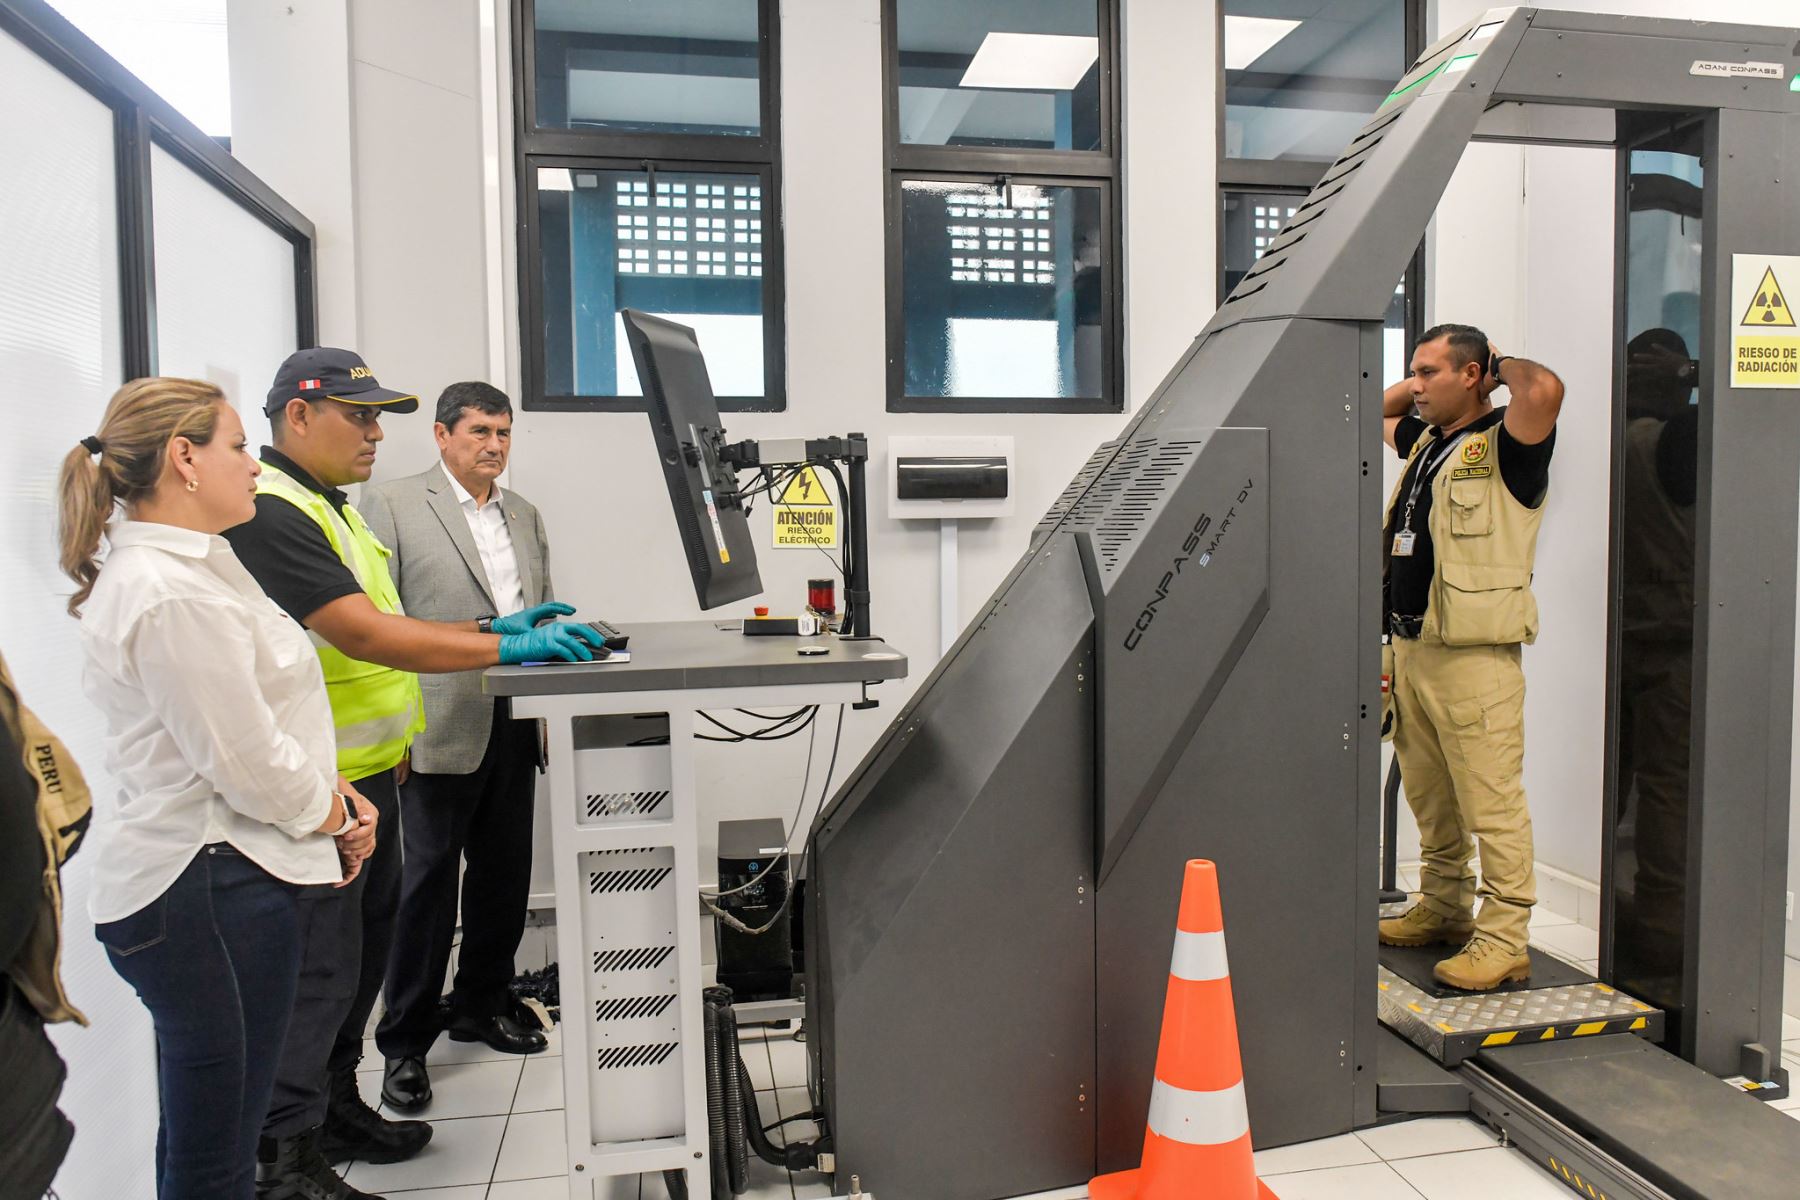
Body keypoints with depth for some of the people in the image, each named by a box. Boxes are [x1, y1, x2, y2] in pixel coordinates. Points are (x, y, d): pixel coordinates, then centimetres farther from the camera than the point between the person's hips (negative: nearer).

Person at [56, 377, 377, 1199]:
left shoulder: (183, 569, 11)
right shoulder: (172, 595, -23)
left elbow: (266, 715, 16)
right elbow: (250, 762, -22)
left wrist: (341, 798, 6)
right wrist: (340, 818, -4)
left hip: (203, 876, 10)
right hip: (207, 891, -10)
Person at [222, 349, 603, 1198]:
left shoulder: (327, 506, 14)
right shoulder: (268, 513, -19)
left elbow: (373, 626, 17)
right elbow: (360, 634, -27)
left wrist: (496, 625, 9)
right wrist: (502, 649, -28)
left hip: (367, 774, 10)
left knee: (365, 946, 19)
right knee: (319, 967, -1)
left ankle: (336, 1108, 35)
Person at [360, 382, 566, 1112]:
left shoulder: (524, 515, 16)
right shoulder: (392, 505, -2)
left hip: (513, 723, 6)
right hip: (441, 725, -6)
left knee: (504, 873, 13)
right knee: (429, 880, 1)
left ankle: (481, 1005, 32)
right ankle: (404, 1042, 15)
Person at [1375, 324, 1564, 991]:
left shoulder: (1503, 448, -7)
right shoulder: (1425, 441, 17)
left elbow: (1544, 388, -28)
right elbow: (1375, 409, 36)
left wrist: (1501, 365, -7)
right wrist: (1419, 384, 19)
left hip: (1474, 655, -9)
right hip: (1411, 646, 9)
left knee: (1490, 802, -4)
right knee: (1430, 797, 17)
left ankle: (1504, 940, 3)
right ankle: (1442, 908, 31)